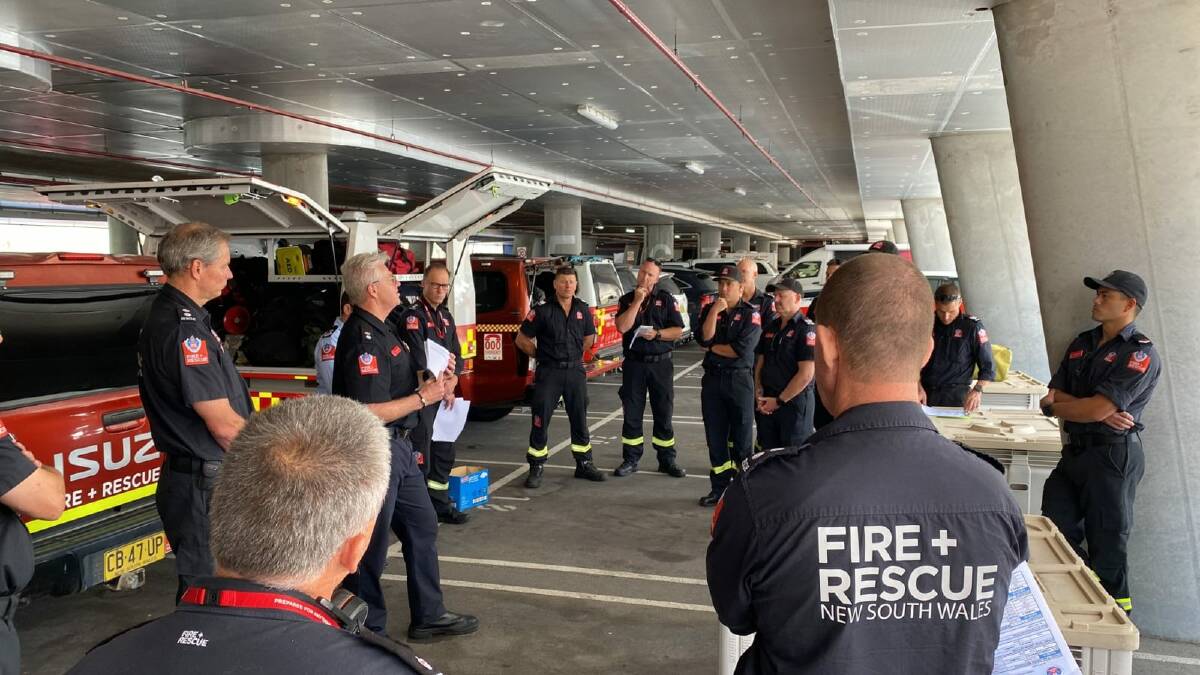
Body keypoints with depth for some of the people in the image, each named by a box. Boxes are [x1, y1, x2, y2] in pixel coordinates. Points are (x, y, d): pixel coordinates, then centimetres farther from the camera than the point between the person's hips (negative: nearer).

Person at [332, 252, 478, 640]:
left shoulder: (381, 330, 11)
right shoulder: (361, 339, -21)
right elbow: (367, 413, -27)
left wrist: (433, 375, 7)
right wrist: (424, 397, -19)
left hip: (399, 448, 10)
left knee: (422, 526, 17)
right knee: (371, 546, 3)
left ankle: (428, 616, 30)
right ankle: (368, 634, 19)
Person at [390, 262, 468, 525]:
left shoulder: (446, 316, 15)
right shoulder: (413, 315, -11)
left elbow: (456, 354, 13)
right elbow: (417, 358, -20)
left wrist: (452, 380, -6)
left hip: (444, 395, 9)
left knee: (444, 452, 15)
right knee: (420, 454, -7)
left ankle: (440, 503, 27)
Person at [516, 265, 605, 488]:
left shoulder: (583, 310, 6)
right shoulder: (543, 311, -7)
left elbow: (589, 338, 20)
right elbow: (522, 339, -1)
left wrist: (574, 355, 13)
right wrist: (540, 355, 2)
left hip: (575, 370, 4)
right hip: (549, 372, -4)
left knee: (579, 419, 12)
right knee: (541, 420, -2)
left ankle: (584, 464, 24)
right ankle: (536, 468, 8)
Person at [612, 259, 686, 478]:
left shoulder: (666, 299, 3)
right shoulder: (627, 299, 5)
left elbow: (678, 330, -1)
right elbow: (622, 327, -12)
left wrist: (657, 334, -16)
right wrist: (637, 301, -13)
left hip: (660, 363, 0)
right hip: (634, 363, 1)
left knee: (663, 413, 6)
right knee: (632, 413, 5)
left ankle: (667, 460, 15)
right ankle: (630, 460, 14)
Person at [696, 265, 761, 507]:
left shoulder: (750, 314, -5)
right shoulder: (709, 310, 9)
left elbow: (741, 350, -16)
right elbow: (705, 338, -8)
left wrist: (713, 347, -5)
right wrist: (715, 311, -15)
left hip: (739, 380, -4)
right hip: (712, 379, 4)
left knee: (741, 438, 2)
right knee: (715, 436, 9)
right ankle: (719, 487, 20)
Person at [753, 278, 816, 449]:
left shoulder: (806, 330, -11)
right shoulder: (770, 327, 12)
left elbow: (806, 374, -17)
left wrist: (779, 401, -13)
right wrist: (759, 391, 0)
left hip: (794, 403, -7)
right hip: (766, 403, 7)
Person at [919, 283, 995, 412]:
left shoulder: (973, 327, -4)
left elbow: (988, 367, -3)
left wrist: (977, 390, -19)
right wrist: (918, 386, -8)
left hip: (955, 397, -2)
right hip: (926, 393, 2)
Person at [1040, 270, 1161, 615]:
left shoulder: (1140, 353, -12)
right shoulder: (1083, 343, 12)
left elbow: (1096, 409, -20)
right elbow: (1055, 394, 4)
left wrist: (1054, 405, -4)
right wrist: (1102, 413, -12)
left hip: (1113, 454, -8)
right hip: (1076, 450, 8)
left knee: (1106, 541, 3)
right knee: (1056, 527, 11)